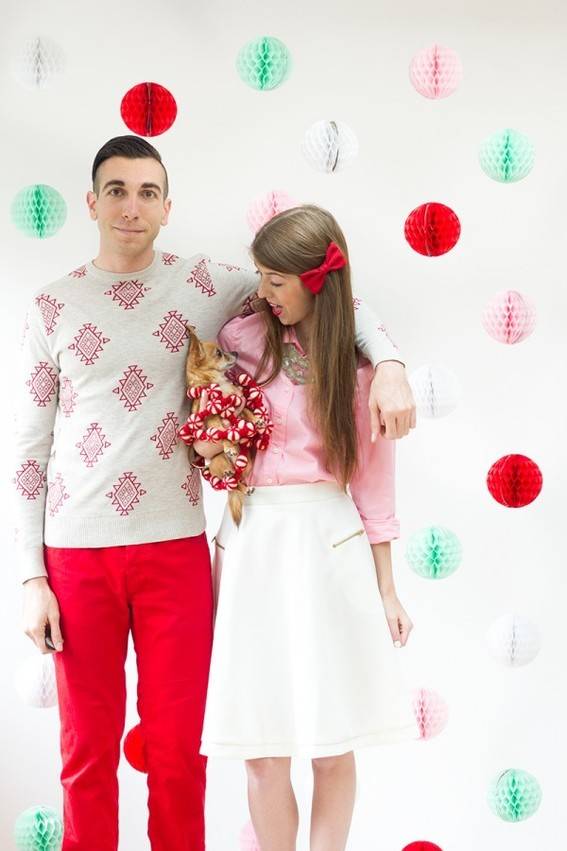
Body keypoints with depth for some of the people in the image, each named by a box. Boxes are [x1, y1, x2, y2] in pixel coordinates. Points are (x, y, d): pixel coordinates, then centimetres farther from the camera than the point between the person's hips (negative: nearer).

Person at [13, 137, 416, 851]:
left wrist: (388, 363, -9)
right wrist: (31, 577, 0)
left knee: (177, 749, 6)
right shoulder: (52, 307, 4)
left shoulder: (203, 284, 4)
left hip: (175, 548, 0)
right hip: (76, 551, 0)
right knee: (87, 751, 9)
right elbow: (30, 447, 5)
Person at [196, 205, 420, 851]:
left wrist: (386, 592, 5)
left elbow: (371, 482, 5)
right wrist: (206, 444, -1)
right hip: (252, 546, 1)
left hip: (329, 544, -1)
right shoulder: (243, 338, 4)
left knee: (333, 748, 3)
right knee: (262, 752, 1)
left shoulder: (359, 365, 2)